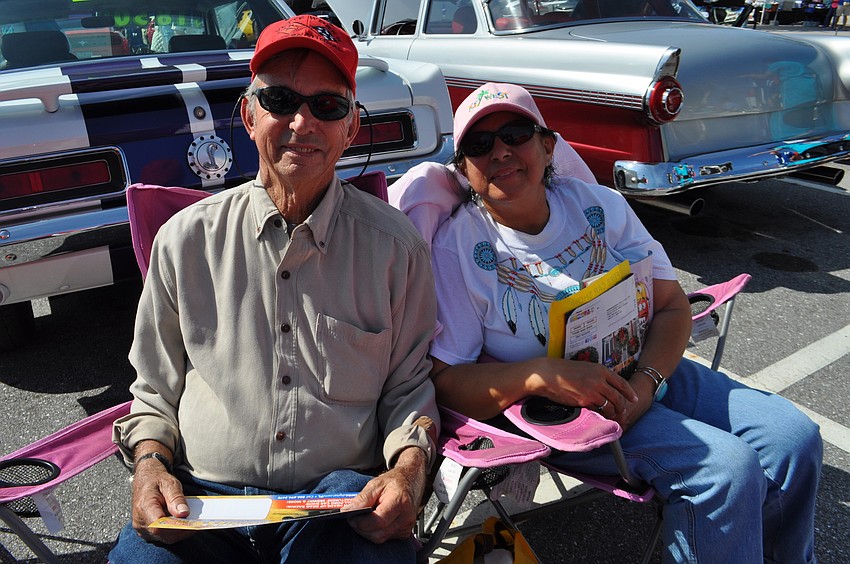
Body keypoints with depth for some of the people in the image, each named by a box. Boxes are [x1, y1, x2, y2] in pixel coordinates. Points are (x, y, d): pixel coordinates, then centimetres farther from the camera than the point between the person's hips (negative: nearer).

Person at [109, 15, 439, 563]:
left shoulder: (395, 245, 1)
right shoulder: (185, 240, 4)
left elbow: (408, 384, 8)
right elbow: (155, 390, 13)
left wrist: (409, 467, -11)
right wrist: (149, 463, -6)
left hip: (342, 497, -1)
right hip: (201, 497, 2)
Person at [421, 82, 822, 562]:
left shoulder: (601, 206, 3)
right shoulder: (456, 248, -10)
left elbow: (672, 305, 1)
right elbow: (443, 380, -15)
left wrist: (645, 382, -19)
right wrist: (541, 376, -30)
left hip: (648, 370, 6)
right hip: (552, 410, -5)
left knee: (795, 438, -8)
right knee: (727, 468, -23)